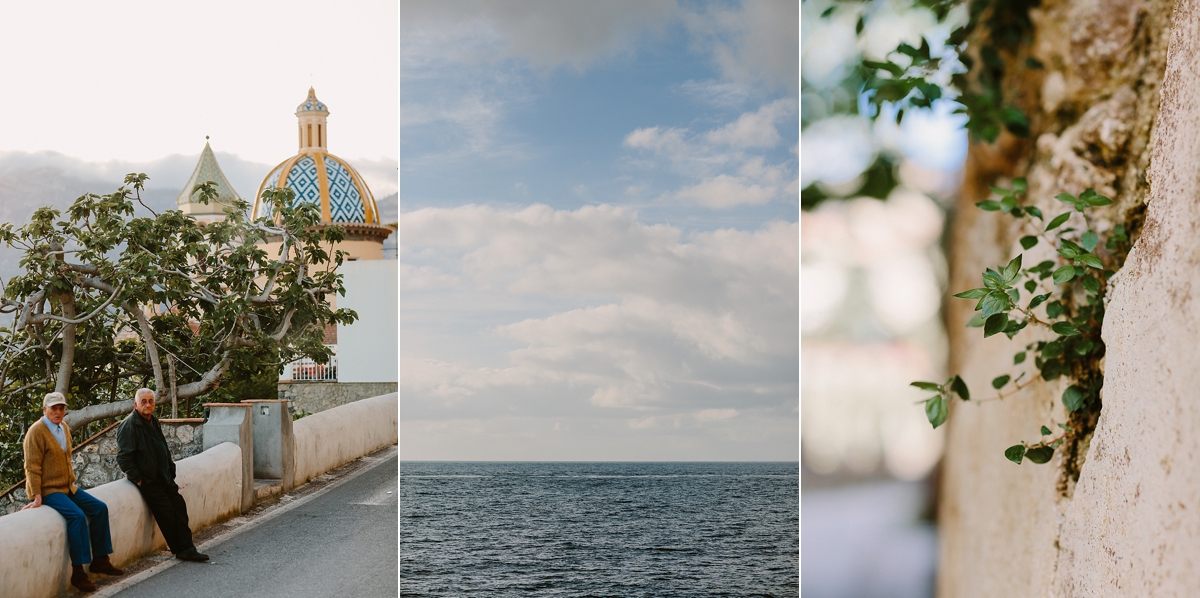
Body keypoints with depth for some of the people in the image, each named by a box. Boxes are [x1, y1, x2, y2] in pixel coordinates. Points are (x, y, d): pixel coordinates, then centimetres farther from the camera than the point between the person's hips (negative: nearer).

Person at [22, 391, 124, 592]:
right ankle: (78, 572, -22)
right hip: (48, 490, -9)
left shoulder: (64, 427, 11)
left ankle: (100, 560, 11)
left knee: (99, 508, 2)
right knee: (77, 515, -27)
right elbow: (32, 467, -17)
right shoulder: (36, 432, -15)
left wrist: (72, 482, 15)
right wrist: (37, 497, -20)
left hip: (68, 486, 9)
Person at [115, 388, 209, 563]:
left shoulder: (153, 421, 13)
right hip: (147, 480, -8)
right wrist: (137, 479, -16)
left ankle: (186, 549, 6)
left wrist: (170, 472, 16)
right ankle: (181, 550, 3)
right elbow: (123, 457, -18)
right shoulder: (129, 426, -14)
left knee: (179, 508, 2)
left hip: (163, 477, 8)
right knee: (167, 514, -9)